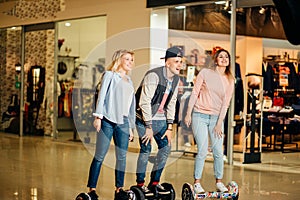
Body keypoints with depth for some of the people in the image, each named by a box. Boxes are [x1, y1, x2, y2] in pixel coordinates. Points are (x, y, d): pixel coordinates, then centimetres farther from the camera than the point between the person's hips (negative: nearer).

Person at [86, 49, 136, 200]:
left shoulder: (129, 81, 22)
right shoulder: (110, 75, 6)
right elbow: (102, 95, -3)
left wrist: (131, 127, 19)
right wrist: (98, 116, -12)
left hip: (123, 122, 6)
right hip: (108, 120, -6)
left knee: (122, 157, 3)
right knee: (100, 156, -6)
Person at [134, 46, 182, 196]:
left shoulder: (175, 79, 4)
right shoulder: (153, 75, -20)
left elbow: (171, 104, 8)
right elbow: (145, 102, -22)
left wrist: (169, 127, 3)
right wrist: (148, 126, -20)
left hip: (160, 118, 8)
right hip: (145, 118, -8)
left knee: (166, 147, 3)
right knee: (146, 149, -10)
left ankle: (154, 183, 14)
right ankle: (140, 184, 4)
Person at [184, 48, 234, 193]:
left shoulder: (230, 80, 7)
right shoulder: (205, 73, 0)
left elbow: (225, 103, 3)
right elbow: (194, 93, 0)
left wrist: (219, 123, -3)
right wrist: (188, 114, -4)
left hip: (216, 117, 3)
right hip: (200, 116, -3)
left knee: (218, 152, 0)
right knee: (202, 151, -7)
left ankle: (219, 182, 14)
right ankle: (197, 183, 3)